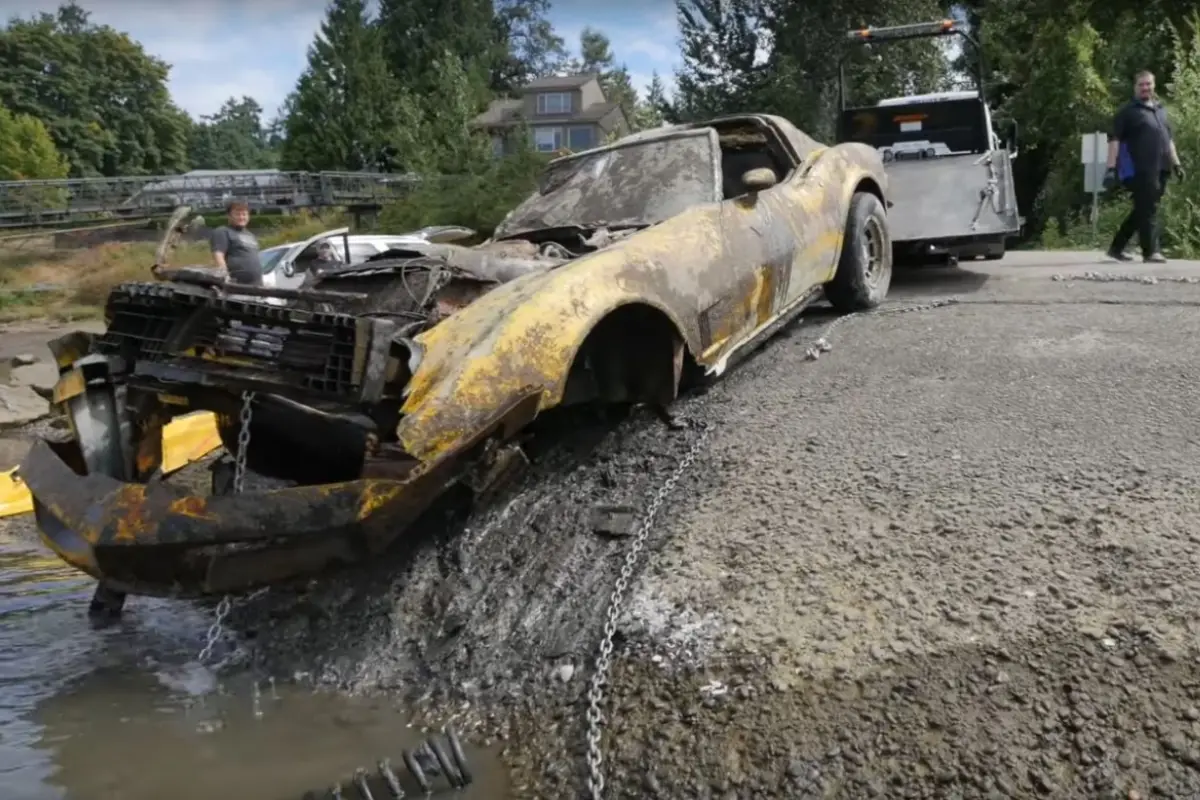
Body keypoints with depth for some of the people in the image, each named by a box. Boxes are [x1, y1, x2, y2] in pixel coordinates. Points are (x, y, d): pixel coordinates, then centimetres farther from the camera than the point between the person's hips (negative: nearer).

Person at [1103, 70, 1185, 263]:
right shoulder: (1127, 111, -1)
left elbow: (1169, 139, 26)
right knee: (1148, 209, -8)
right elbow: (1115, 140, -9)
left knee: (1142, 210, 9)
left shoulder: (1160, 109, 20)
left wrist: (1176, 163, 19)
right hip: (1140, 169, -7)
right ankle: (1150, 251, -4)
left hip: (1160, 169, 7)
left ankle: (1116, 248, 16)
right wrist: (1111, 168, -18)